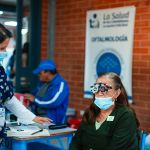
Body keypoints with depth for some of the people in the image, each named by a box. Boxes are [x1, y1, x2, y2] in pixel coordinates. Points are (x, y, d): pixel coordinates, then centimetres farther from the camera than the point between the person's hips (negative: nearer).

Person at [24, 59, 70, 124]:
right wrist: (27, 97, 5)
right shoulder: (42, 82, 13)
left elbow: (53, 102, -23)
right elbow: (34, 94, 27)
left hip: (51, 120, -8)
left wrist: (35, 99, -12)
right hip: (37, 116, 8)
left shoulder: (60, 84, -13)